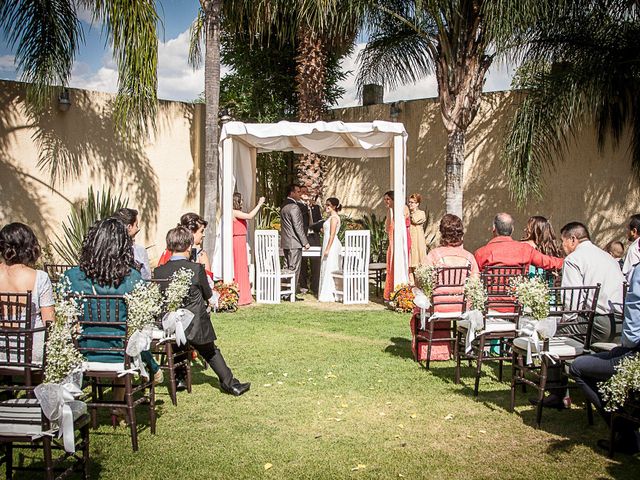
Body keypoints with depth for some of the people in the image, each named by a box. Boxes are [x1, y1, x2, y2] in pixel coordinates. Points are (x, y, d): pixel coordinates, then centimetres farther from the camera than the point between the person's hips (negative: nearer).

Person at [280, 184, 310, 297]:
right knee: (294, 269, -4)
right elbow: (298, 227, -19)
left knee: (287, 268, 13)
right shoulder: (294, 207, -17)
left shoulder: (284, 206, 13)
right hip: (294, 243, -9)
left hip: (285, 242, 9)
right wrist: (305, 242, -14)